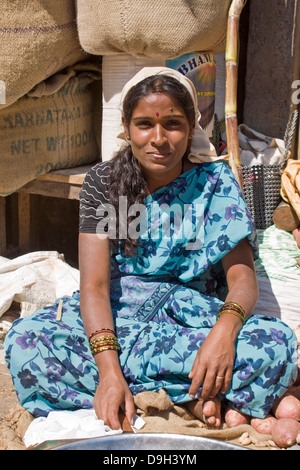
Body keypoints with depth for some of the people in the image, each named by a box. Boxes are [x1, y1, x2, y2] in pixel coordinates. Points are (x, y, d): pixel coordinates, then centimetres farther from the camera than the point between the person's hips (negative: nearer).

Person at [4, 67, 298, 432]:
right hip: (113, 318, 2)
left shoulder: (214, 182, -3)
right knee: (24, 339, -27)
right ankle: (190, 397, -23)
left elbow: (243, 277, -9)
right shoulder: (103, 182, -3)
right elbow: (94, 285, -12)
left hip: (194, 320, -1)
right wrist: (109, 370, -29)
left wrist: (224, 330, -33)